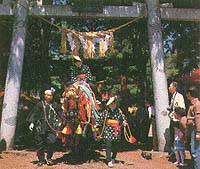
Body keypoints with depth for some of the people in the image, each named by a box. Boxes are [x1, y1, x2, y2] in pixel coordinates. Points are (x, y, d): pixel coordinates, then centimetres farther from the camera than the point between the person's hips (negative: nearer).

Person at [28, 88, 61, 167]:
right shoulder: (40, 104, 5)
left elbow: (60, 113, 17)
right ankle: (41, 160, 16)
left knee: (51, 142, -11)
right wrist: (32, 122, -7)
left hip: (51, 127, 1)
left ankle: (49, 158, 9)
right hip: (40, 127, -1)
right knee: (40, 144, 3)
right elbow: (34, 114, 2)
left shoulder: (55, 105, 12)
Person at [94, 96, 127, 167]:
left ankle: (113, 158, 34)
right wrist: (96, 125, -7)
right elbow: (100, 119, 4)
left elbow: (123, 119, 9)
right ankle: (109, 161, -5)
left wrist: (124, 122, -11)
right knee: (108, 145, -9)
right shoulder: (105, 112, 2)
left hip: (116, 131, 2)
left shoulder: (119, 112, 3)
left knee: (116, 146, 11)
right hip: (108, 131, -1)